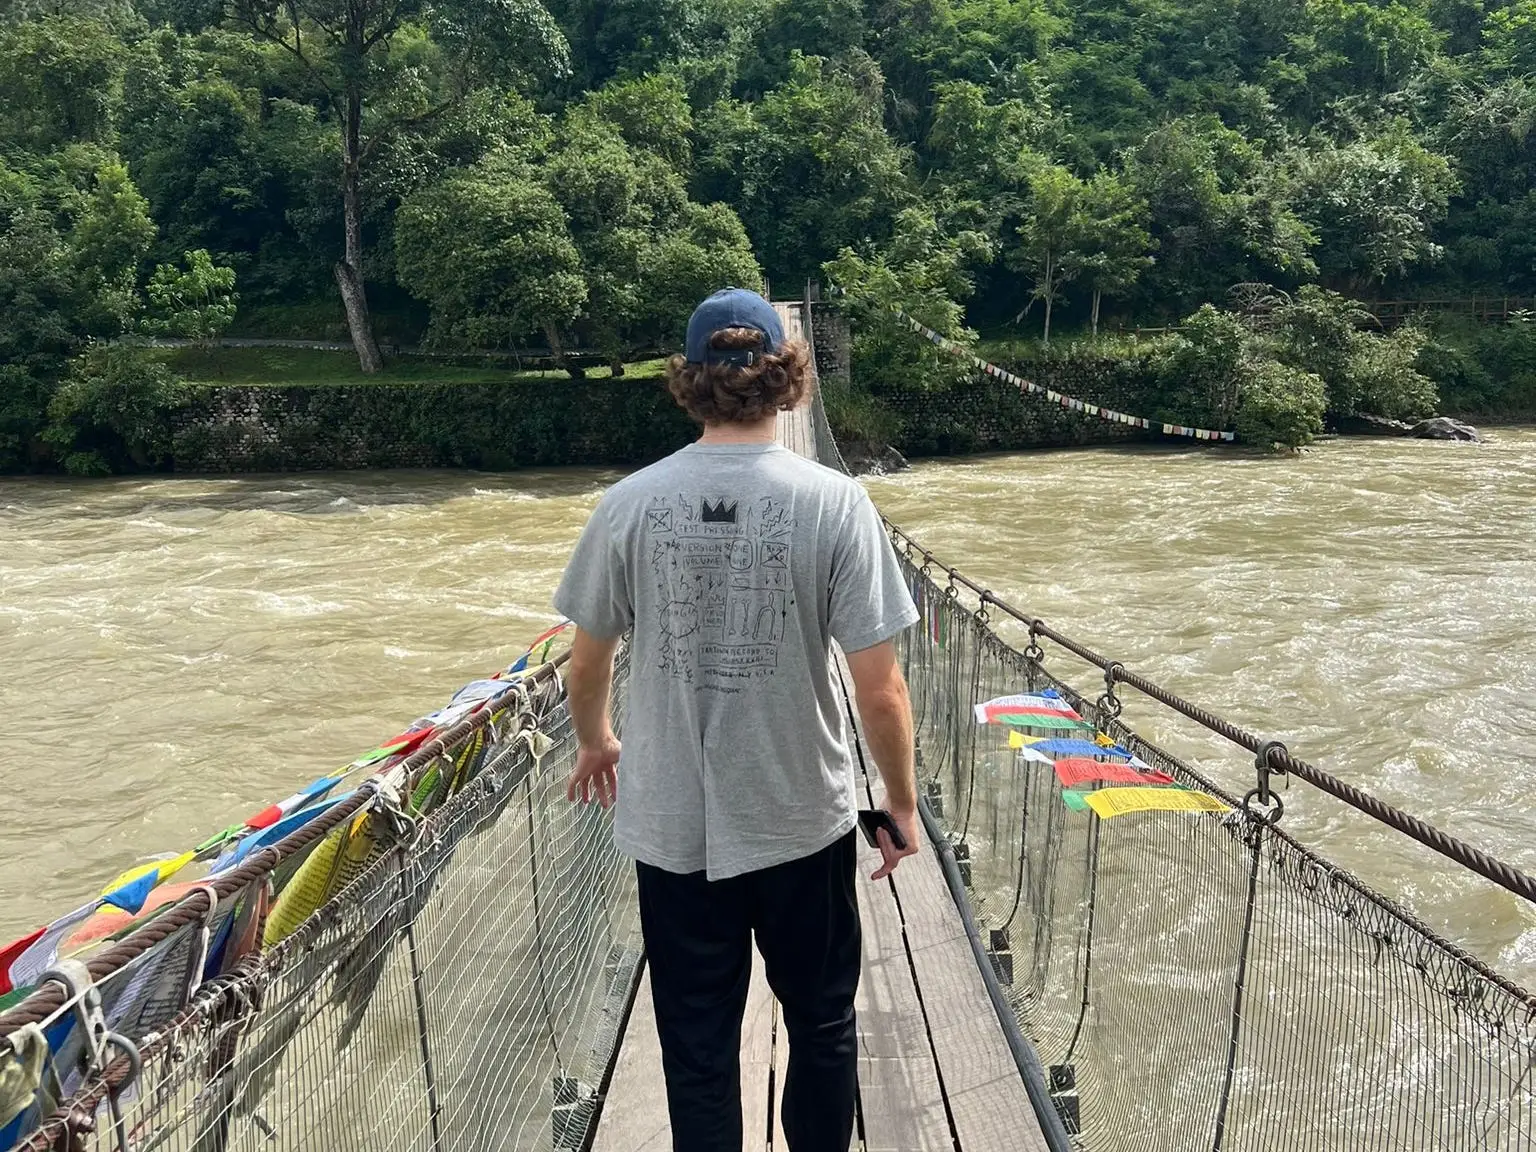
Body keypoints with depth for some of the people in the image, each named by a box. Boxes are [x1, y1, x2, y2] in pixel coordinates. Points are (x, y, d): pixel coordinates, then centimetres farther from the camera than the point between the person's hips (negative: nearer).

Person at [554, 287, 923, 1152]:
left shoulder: (631, 503, -8)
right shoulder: (835, 503, -13)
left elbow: (587, 665, 2)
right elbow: (880, 690, -12)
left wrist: (595, 744, 22)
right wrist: (904, 804, 4)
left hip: (672, 828, 1)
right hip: (803, 821, -1)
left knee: (698, 1052, 17)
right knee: (823, 1029, 22)